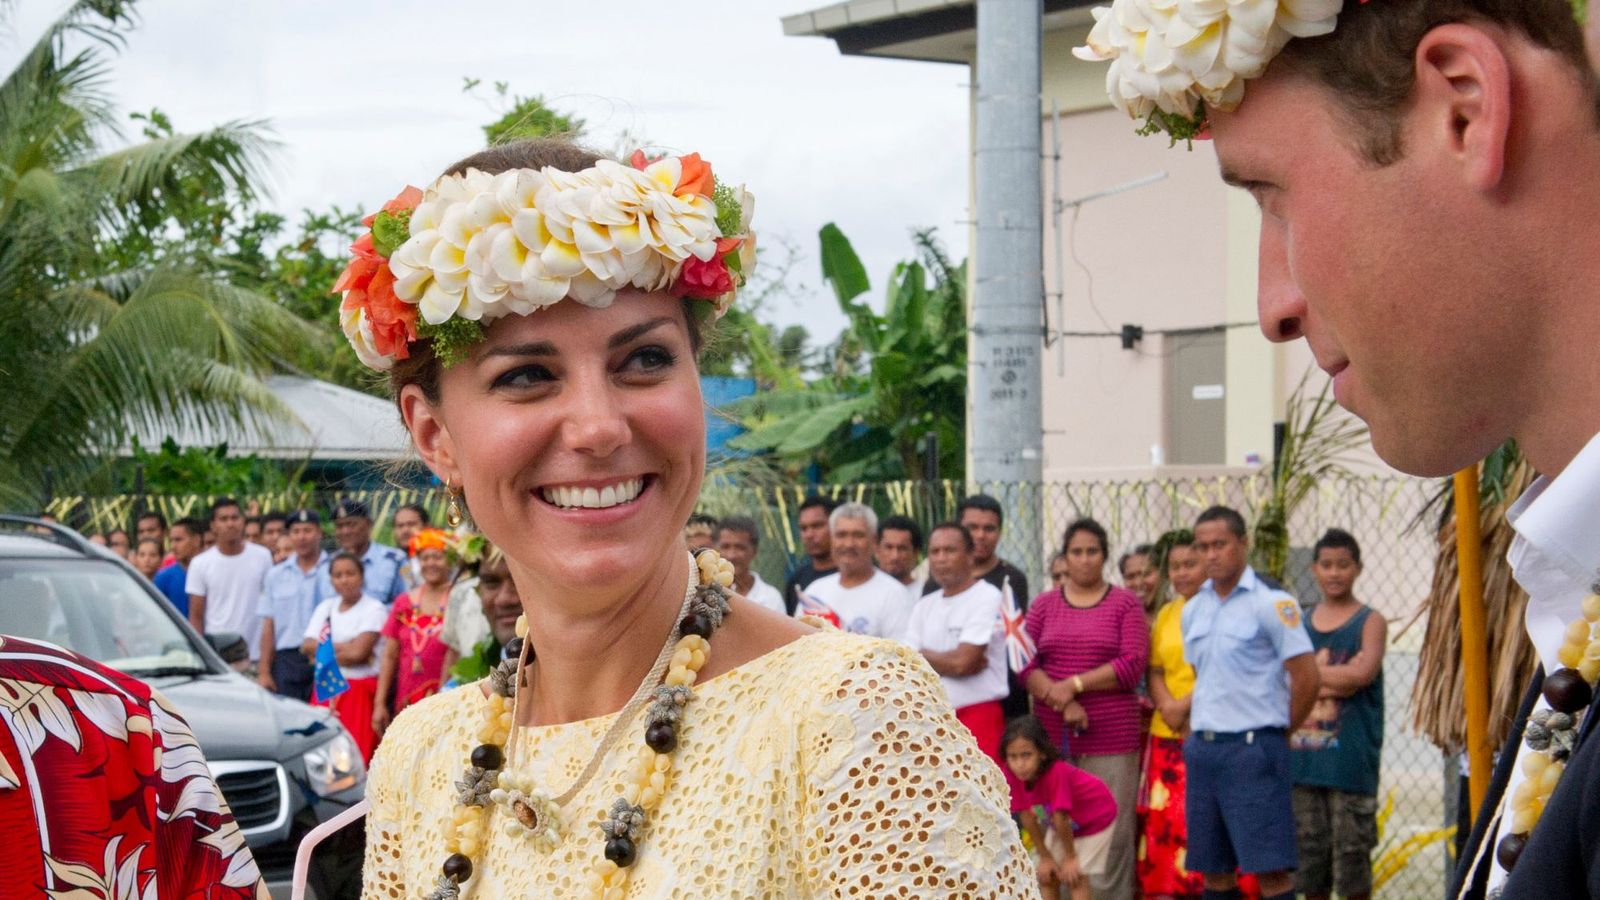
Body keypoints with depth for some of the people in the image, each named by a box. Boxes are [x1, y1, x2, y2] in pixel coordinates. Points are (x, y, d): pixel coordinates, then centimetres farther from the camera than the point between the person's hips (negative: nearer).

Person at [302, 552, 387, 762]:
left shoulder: (373, 609, -3)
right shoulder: (325, 607, 16)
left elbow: (358, 652, -13)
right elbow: (306, 646, 3)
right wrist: (343, 647, -7)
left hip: (359, 691, -5)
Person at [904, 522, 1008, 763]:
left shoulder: (987, 598, -5)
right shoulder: (924, 607, 15)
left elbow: (963, 661, -13)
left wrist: (924, 656, 3)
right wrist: (950, 662, -9)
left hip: (979, 717, -6)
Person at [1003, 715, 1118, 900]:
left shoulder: (1056, 772, -40)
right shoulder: (1012, 773, -22)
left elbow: (1060, 818, -33)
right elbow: (1026, 815, -15)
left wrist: (1070, 857, -24)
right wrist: (1045, 857, -9)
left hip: (1096, 815, -6)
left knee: (1075, 876, -11)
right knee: (1047, 875, 5)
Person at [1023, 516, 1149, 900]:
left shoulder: (1126, 603, 6)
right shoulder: (1044, 604, 12)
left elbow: (1133, 664, -5)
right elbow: (1025, 663, 2)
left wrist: (1074, 685, -10)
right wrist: (1062, 702, -12)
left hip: (1112, 737, -2)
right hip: (1052, 737, 2)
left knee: (1111, 834, -5)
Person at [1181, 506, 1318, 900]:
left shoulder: (1271, 604, -8)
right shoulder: (1193, 610, 13)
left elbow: (1306, 677, -9)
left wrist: (1279, 730, 1)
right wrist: (1199, 733, 14)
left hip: (1252, 748, -7)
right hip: (1202, 749, 7)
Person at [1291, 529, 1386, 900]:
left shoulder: (1370, 622, 2)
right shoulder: (1301, 622, 13)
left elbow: (1363, 673, -14)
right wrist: (1335, 679, -9)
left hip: (1351, 756, -4)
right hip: (1303, 754, 4)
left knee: (1352, 851, -2)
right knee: (1309, 850, 7)